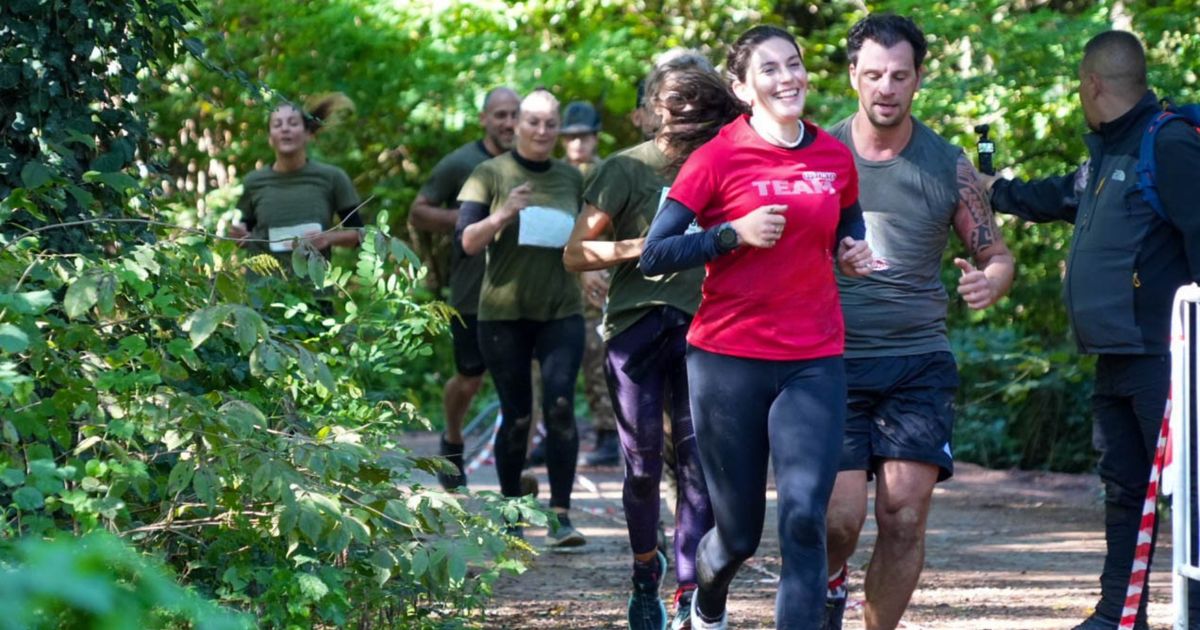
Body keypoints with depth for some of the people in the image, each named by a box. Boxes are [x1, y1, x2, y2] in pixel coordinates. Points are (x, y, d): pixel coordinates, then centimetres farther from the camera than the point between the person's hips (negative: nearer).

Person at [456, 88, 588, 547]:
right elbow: (467, 242, -5)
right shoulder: (490, 175, 1)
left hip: (561, 310, 2)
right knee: (516, 416, 3)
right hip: (504, 312, -1)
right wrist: (503, 215, -20)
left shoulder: (572, 178, 10)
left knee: (560, 405, -14)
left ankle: (560, 514, -13)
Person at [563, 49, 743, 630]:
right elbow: (575, 254, -2)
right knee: (643, 465, 5)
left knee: (699, 465, -7)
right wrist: (645, 246, -14)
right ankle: (645, 572, 29)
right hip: (636, 326, -1)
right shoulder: (627, 169, 0)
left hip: (703, 329, 1)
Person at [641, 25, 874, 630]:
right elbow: (654, 255, -8)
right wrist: (734, 233, -19)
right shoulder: (718, 159, -5)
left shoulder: (834, 156, 6)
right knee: (739, 533, 9)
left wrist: (852, 251, 5)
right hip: (729, 362, -2)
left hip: (814, 364, 2)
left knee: (805, 517, -15)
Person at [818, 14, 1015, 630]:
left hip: (919, 362, 1)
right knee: (840, 516, -9)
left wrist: (990, 283, -12)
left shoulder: (948, 165, 4)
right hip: (833, 361, -1)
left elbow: (997, 253, 11)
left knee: (905, 514, -8)